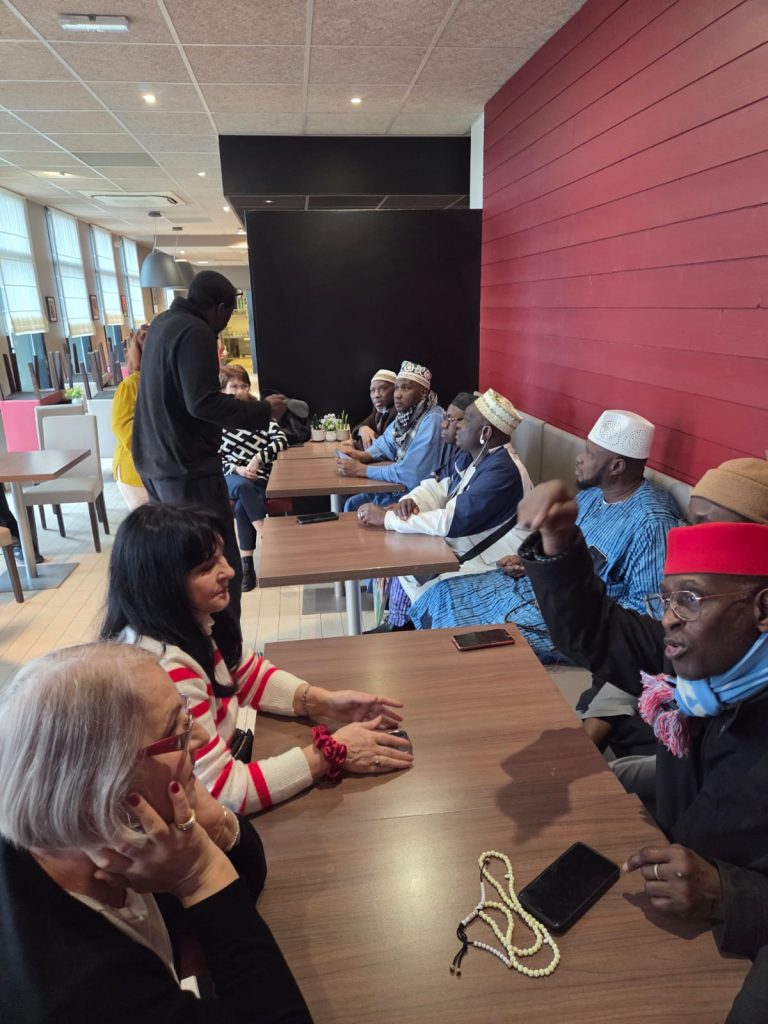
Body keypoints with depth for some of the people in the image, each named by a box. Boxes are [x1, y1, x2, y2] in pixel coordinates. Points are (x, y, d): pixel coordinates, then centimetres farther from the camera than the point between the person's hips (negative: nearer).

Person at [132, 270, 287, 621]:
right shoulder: (195, 331, -16)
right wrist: (263, 411, -17)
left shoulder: (162, 322, 14)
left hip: (155, 461, 11)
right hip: (187, 466, -10)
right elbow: (202, 402, -25)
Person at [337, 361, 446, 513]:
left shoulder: (432, 421, -25)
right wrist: (362, 456, -2)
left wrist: (360, 469, -22)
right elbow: (385, 444, 20)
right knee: (352, 504, 9)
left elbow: (409, 474, -30)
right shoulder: (405, 414, 2)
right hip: (399, 488, 8)